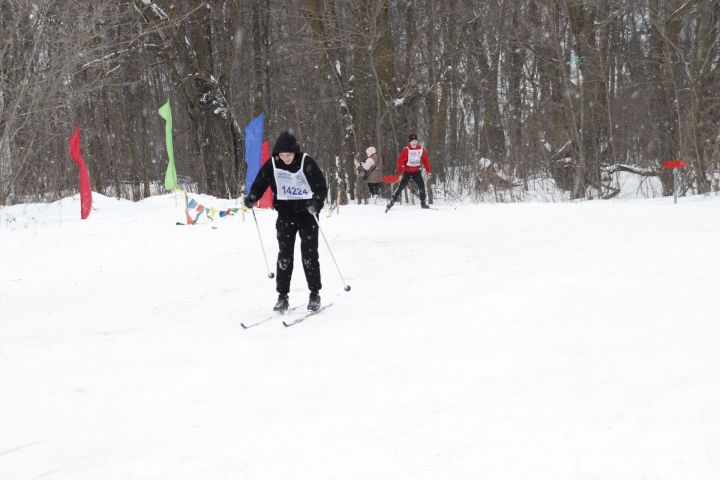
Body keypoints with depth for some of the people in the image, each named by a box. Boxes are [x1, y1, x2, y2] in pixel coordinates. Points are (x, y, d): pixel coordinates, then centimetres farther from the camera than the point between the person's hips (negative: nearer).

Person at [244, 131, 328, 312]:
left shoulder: (307, 163, -14)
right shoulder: (272, 165, -6)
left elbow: (321, 187, -12)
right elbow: (259, 183, 3)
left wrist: (316, 203, -29)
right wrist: (251, 198, -16)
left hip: (306, 213, -3)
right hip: (285, 214, 3)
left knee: (309, 254, -2)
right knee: (284, 254, 0)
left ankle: (315, 294, 9)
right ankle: (282, 295, 6)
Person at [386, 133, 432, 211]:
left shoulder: (421, 149, -3)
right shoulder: (406, 150, -15)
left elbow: (425, 160, 7)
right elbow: (400, 162, -14)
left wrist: (428, 171, 5)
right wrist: (400, 174, -18)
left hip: (417, 172, 3)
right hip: (407, 172, -3)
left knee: (422, 187, -4)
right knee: (401, 187, -6)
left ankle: (423, 203, 8)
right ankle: (392, 201, 1)